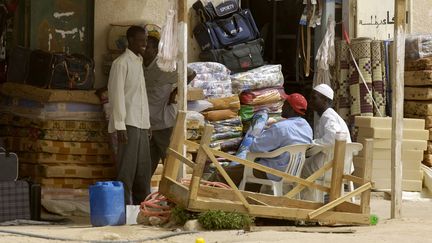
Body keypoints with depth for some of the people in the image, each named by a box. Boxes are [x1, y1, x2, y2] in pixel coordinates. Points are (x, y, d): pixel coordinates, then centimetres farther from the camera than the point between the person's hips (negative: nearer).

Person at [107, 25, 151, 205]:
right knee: (127, 167, -8)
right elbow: (117, 94, -13)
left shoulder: (138, 62, 19)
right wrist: (120, 126, -18)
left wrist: (147, 123, 17)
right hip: (128, 123, -8)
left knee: (144, 168, 9)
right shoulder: (121, 63, -8)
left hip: (141, 124, 8)